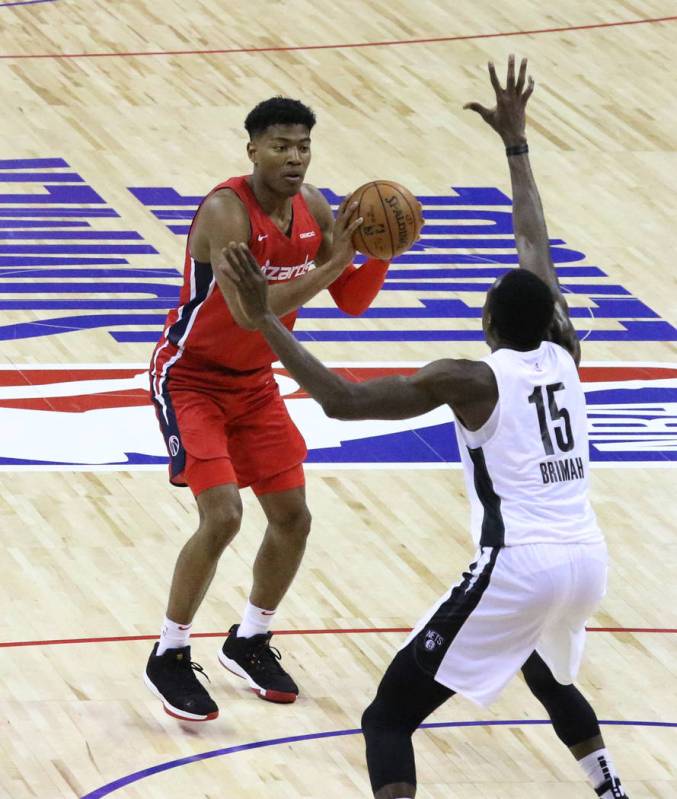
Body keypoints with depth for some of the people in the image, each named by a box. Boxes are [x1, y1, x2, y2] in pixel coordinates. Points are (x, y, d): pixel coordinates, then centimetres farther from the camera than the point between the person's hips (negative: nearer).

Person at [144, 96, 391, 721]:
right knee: (222, 515, -19)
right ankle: (169, 658, -3)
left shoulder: (313, 210, -5)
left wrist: (381, 252, -19)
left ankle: (249, 643, 29)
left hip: (253, 382, 7)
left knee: (293, 516, 7)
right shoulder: (226, 211, -27)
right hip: (191, 379, -7)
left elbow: (353, 302, 0)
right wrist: (330, 264, -41)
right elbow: (248, 310, -38)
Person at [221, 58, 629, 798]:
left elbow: (343, 399, -11)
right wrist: (514, 141, 33)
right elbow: (535, 245, 23)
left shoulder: (468, 380, -7)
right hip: (587, 560, 7)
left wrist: (264, 319, -6)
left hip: (515, 568, -7)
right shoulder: (563, 354, 8)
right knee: (547, 673, 42)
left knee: (388, 717, -3)